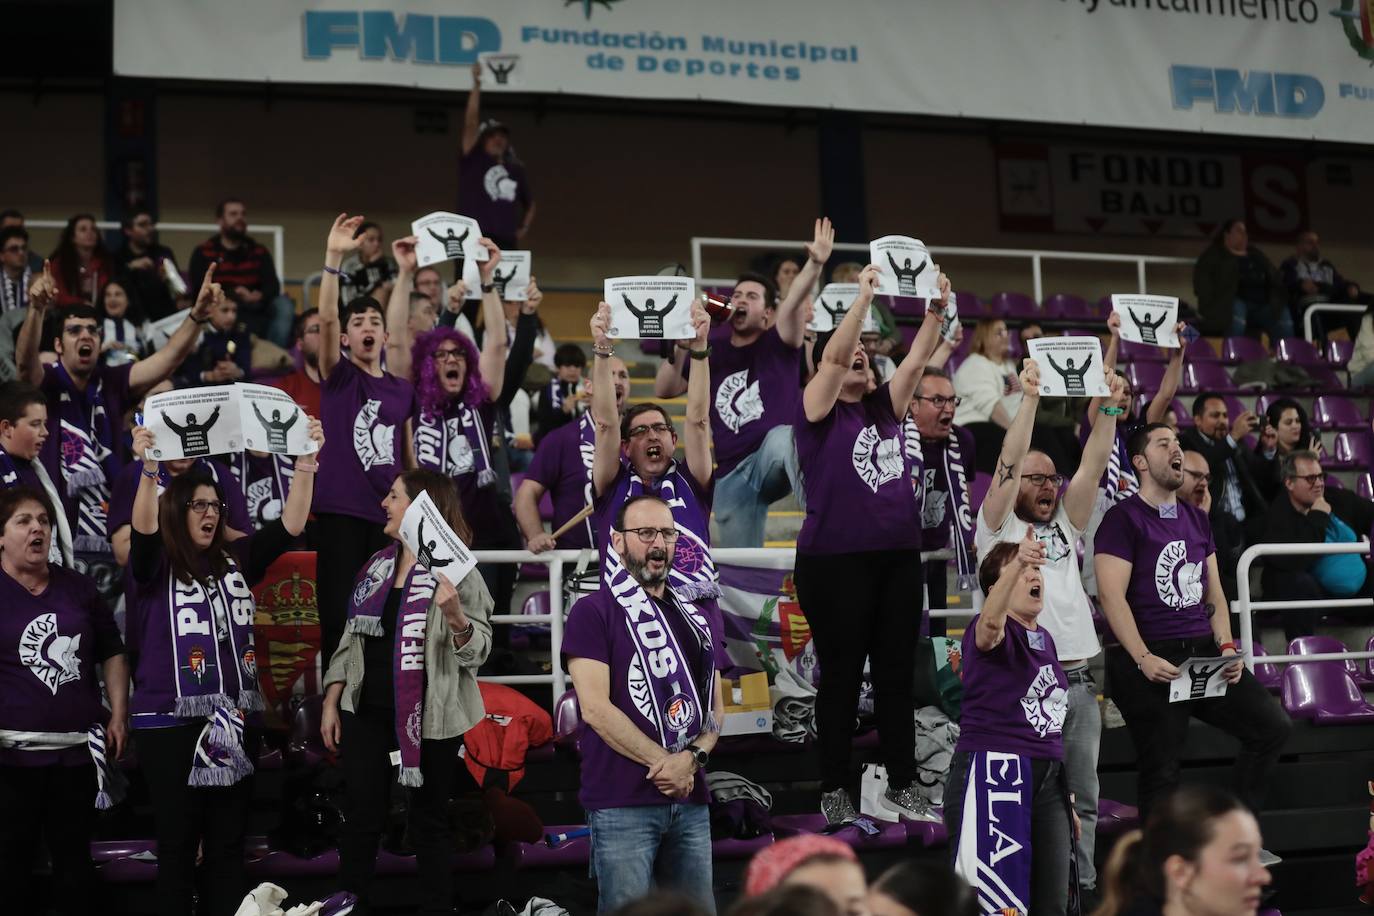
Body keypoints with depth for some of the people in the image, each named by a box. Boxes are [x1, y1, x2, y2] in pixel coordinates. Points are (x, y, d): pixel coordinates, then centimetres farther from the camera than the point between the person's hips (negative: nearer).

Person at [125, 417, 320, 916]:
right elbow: (143, 530, -22)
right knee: (177, 844, 3)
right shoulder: (155, 566, -3)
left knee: (228, 844, 10)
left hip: (234, 720, 4)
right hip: (170, 723, -4)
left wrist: (306, 459, -9)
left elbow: (290, 524, 3)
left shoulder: (236, 561, 9)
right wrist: (148, 469, -39)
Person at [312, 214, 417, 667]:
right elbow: (326, 318, -15)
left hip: (389, 515, 4)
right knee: (339, 613, -4)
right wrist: (334, 258, -26)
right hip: (340, 512, -4)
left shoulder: (402, 390, 12)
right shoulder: (338, 377, 1)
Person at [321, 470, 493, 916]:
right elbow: (353, 637, 14)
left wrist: (456, 618, -32)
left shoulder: (457, 571, -9)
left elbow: (477, 650, -13)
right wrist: (331, 701, 10)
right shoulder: (377, 564, 10)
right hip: (367, 712, 5)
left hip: (427, 717, -5)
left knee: (429, 822, 6)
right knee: (361, 819, 8)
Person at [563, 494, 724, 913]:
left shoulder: (697, 619, 17)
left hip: (691, 801, 6)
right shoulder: (593, 612, -3)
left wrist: (692, 758, -6)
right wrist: (663, 762, -11)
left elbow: (715, 706, 14)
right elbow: (595, 708, -11)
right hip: (622, 804, -6)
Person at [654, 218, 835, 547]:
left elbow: (794, 299, -18)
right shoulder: (713, 349, 13)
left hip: (776, 459, -5)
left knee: (782, 437, -40)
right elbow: (664, 390, 8)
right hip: (732, 474, 5)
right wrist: (681, 345, -6)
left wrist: (815, 264, -37)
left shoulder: (777, 343, 2)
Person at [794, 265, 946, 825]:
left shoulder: (886, 408, 14)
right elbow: (832, 356, -15)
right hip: (835, 563, -5)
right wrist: (864, 298, -20)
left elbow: (916, 360, 4)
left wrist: (936, 310, -9)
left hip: (899, 560, 5)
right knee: (841, 677, 1)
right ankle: (834, 791, 10)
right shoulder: (818, 412, 0)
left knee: (897, 676, 9)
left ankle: (902, 786, 15)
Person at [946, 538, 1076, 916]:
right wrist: (1016, 564, -52)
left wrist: (1066, 797, 22)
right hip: (992, 774, -8)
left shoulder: (1045, 639, 16)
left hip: (1047, 775, 8)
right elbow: (990, 622, -35)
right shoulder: (992, 633, -8)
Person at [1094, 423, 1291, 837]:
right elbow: (1111, 594, -14)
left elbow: (1213, 591, 17)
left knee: (1273, 725, -1)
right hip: (1153, 662, -7)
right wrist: (1143, 659, -22)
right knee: (1161, 772, -2)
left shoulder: (1196, 518, 17)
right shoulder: (1124, 518, -5)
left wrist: (1226, 647, 1)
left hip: (1204, 654, 7)